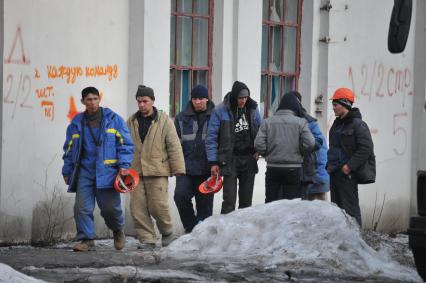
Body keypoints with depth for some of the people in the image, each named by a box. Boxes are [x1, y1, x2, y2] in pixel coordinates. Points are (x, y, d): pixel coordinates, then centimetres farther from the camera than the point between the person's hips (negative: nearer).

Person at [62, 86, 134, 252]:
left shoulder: (113, 119, 3)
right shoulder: (77, 124, 11)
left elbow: (125, 144, 2)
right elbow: (69, 149, 19)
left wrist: (124, 165, -9)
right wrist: (67, 172, 16)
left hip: (107, 171, -2)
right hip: (84, 171, 3)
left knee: (110, 207, -3)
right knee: (82, 207, -8)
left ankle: (118, 230, 27)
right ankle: (87, 240, 0)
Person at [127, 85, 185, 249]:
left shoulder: (164, 121, 0)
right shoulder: (131, 122, 11)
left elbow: (174, 146, -1)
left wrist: (178, 170, -6)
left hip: (157, 172, -4)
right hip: (136, 172, 4)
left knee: (158, 205, -9)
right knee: (138, 208, -2)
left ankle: (167, 232, 16)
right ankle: (146, 239, 6)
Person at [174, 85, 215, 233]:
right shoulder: (182, 118, 8)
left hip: (206, 170, -1)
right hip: (186, 169, 1)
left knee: (205, 204, 2)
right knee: (180, 195, -17)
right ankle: (191, 228, -1)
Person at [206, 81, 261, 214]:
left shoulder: (253, 109, 6)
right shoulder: (221, 111, -7)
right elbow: (211, 138, -6)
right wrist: (213, 162, -10)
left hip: (249, 159, 4)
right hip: (230, 159, -4)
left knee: (246, 200, 9)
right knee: (229, 199, -11)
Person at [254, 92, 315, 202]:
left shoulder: (268, 122, -1)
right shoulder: (300, 122, -6)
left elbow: (258, 144, -7)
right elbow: (309, 144, -12)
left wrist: (268, 155, 10)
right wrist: (299, 153, 7)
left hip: (272, 167, 2)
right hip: (293, 168, -2)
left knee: (271, 201, 11)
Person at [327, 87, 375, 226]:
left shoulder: (358, 125, -11)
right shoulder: (337, 124, 17)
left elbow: (366, 148, -17)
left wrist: (350, 165, -19)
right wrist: (329, 165, 14)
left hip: (347, 173, -9)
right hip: (335, 172, 9)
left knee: (350, 208, -10)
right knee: (337, 207, 12)